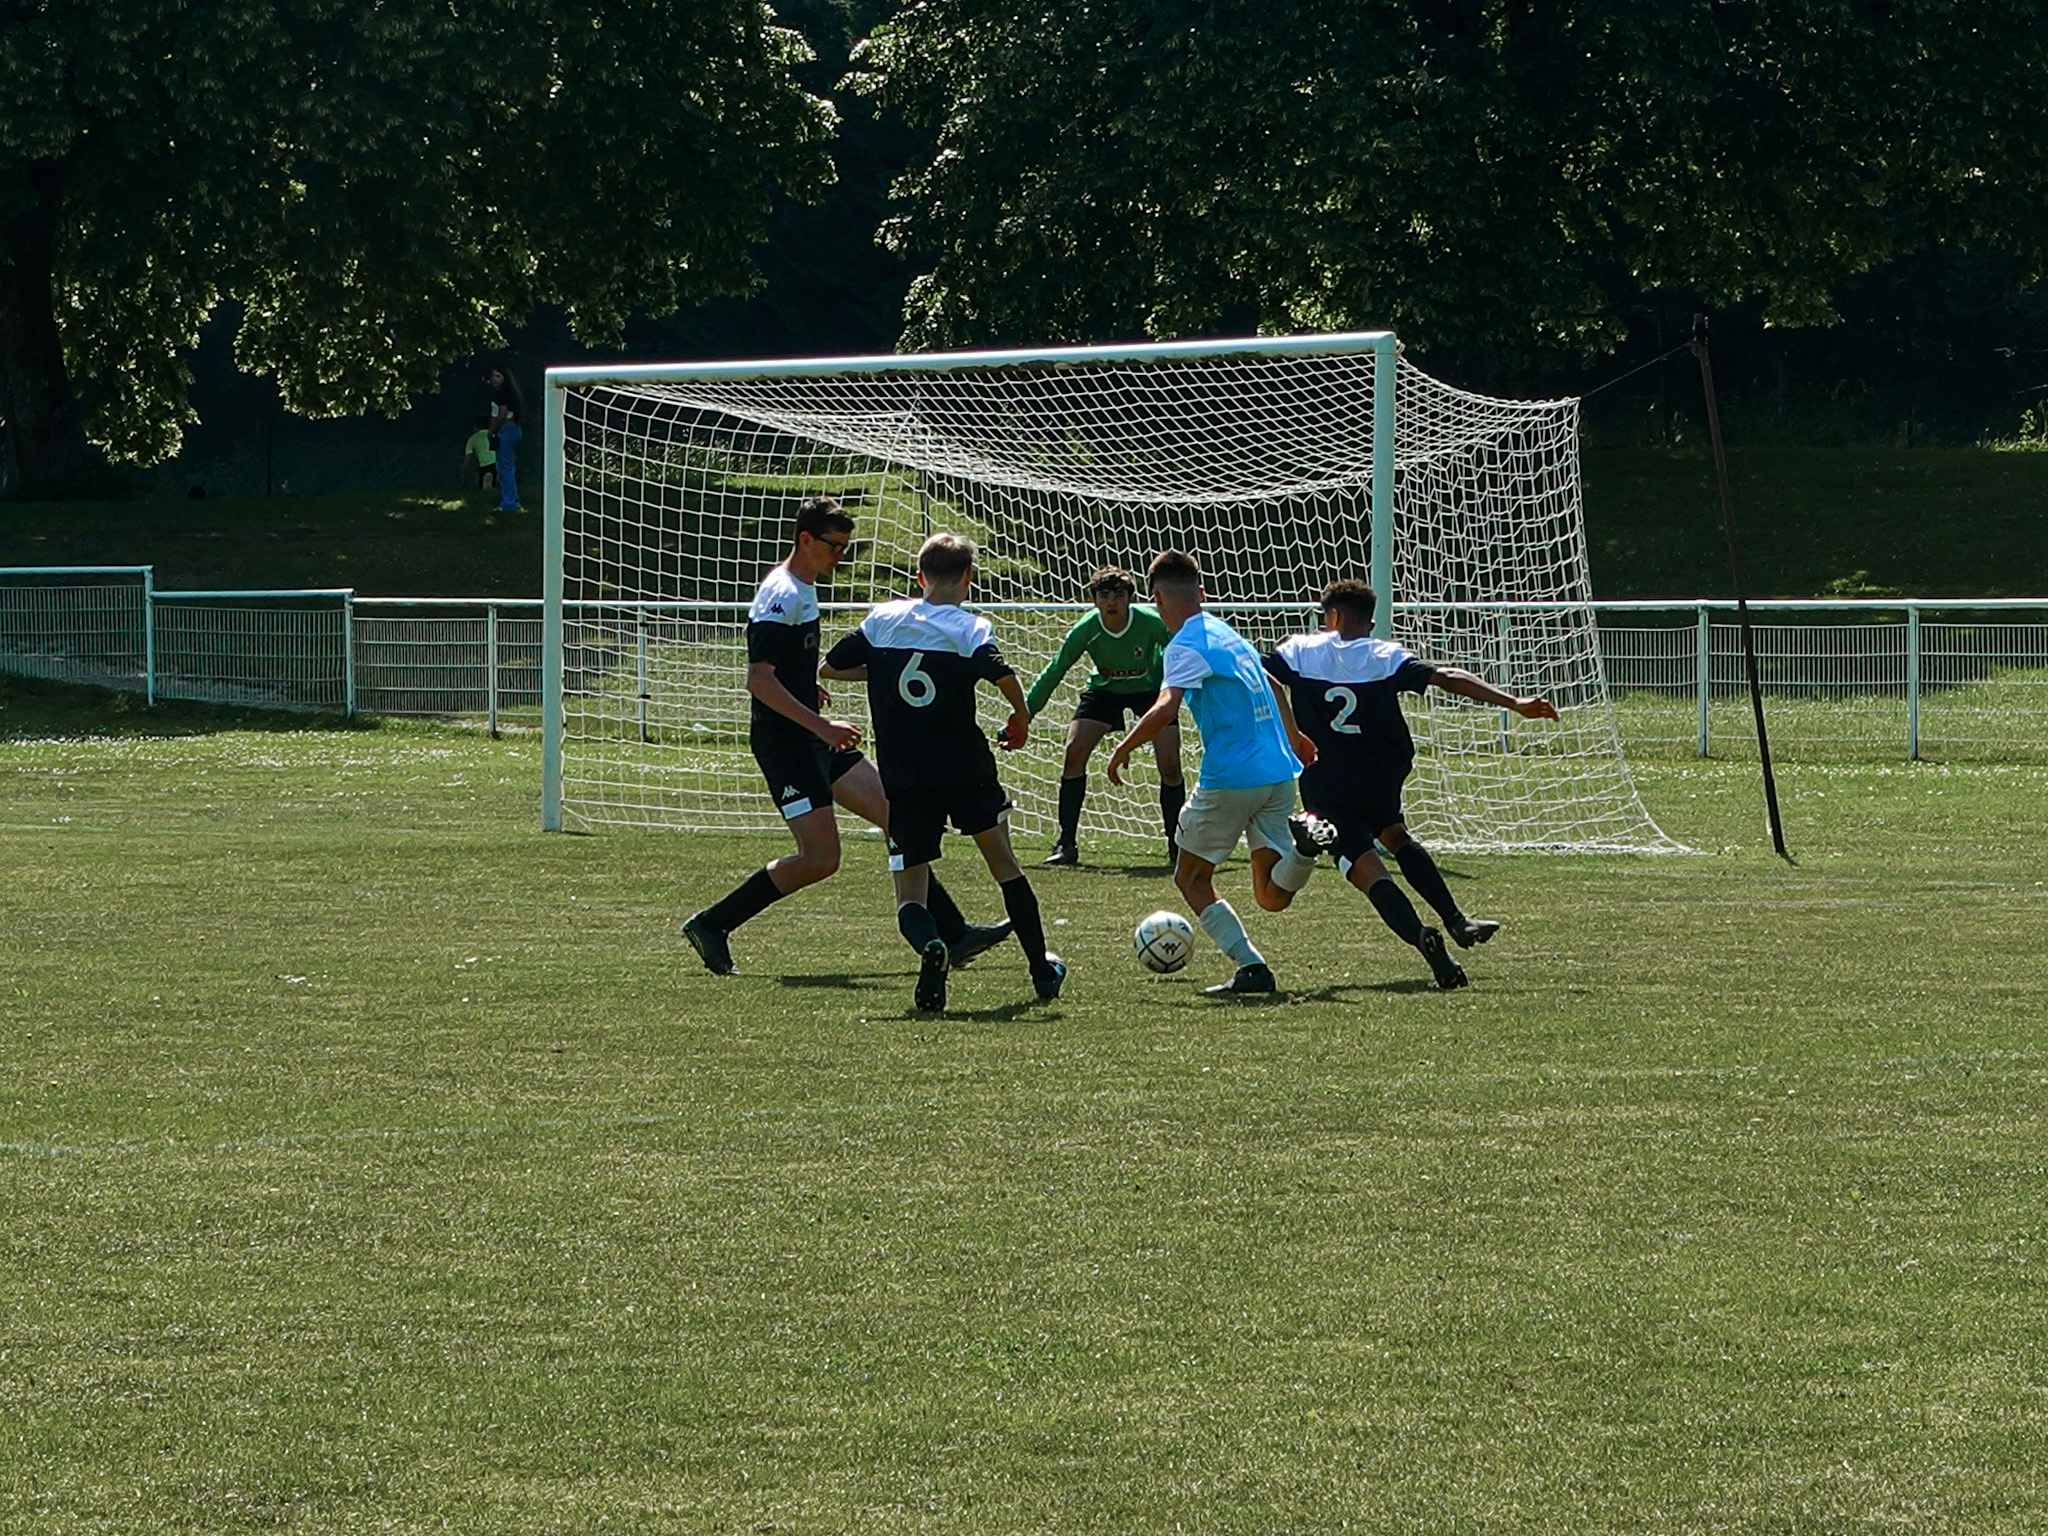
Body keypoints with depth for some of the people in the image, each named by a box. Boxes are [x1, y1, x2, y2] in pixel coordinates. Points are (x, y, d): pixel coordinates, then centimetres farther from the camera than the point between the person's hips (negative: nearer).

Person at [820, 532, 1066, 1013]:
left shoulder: (883, 620, 6)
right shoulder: (971, 628, -3)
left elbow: (828, 667, 13)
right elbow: (1003, 677, -20)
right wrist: (1021, 719, -2)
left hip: (904, 777, 1)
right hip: (967, 769, -1)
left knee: (911, 892, 2)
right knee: (1003, 863, 21)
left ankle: (929, 944, -32)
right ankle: (1043, 969, 26)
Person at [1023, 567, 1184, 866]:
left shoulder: (1152, 624, -29)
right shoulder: (1085, 631, -25)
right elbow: (1053, 673, -15)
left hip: (1151, 690, -1)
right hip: (1104, 691, 1)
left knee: (1169, 764, -14)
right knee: (1074, 752, -16)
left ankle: (1176, 846, 3)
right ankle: (1067, 844, -8)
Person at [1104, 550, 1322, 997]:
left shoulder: (1186, 646, -8)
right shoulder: (1227, 634, 18)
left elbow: (1165, 709, -25)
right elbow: (1270, 688, 36)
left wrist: (1122, 750, -12)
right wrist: (1295, 739, 52)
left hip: (1229, 779, -7)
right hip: (1279, 775, 7)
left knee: (1191, 879, 12)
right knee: (1273, 896, 3)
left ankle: (1252, 966, -1)